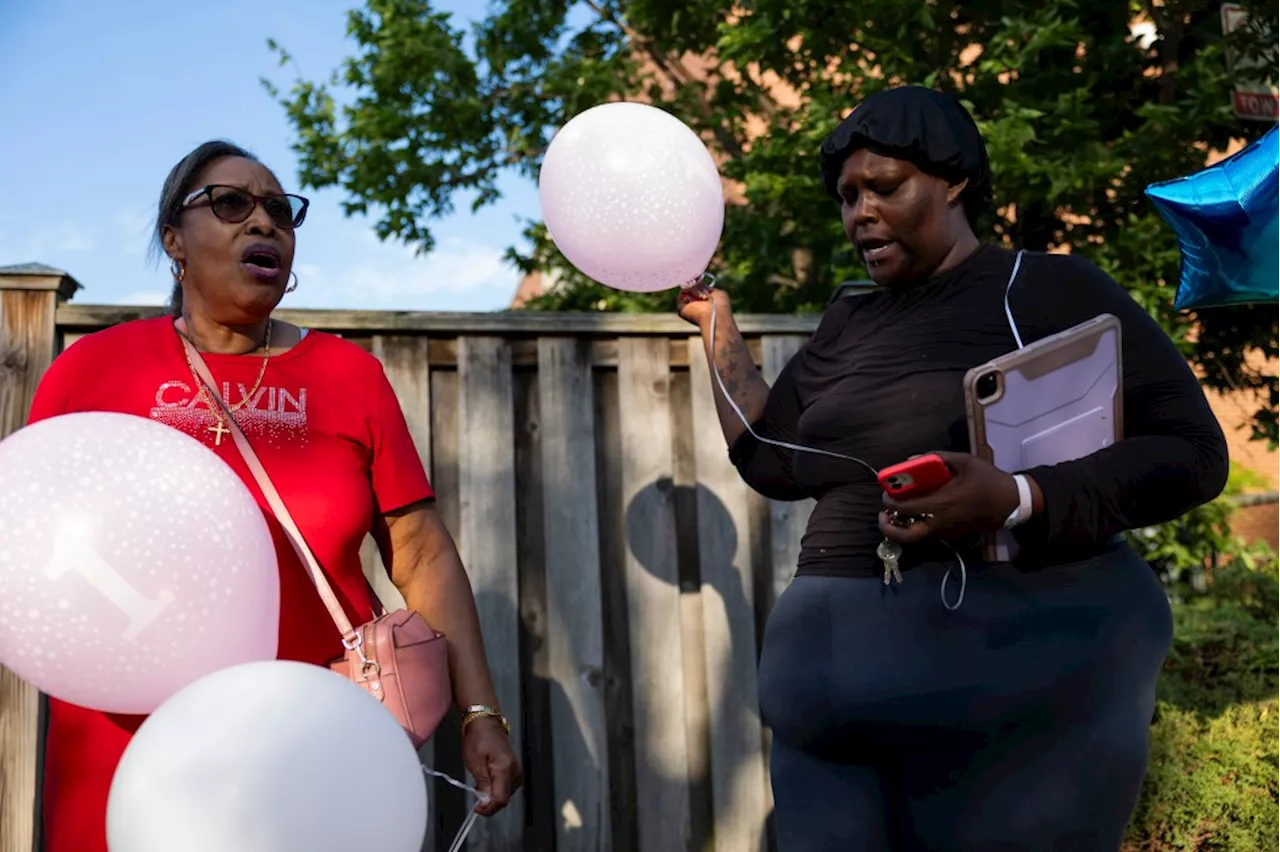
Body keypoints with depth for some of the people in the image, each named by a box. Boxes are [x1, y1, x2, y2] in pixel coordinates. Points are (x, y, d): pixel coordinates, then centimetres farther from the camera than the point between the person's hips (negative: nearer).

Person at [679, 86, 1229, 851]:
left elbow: (1192, 452, -8)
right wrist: (718, 325, 14)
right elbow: (771, 460, 15)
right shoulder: (849, 326, 15)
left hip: (1024, 675, -5)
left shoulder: (1051, 289, -2)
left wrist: (1016, 501, -22)